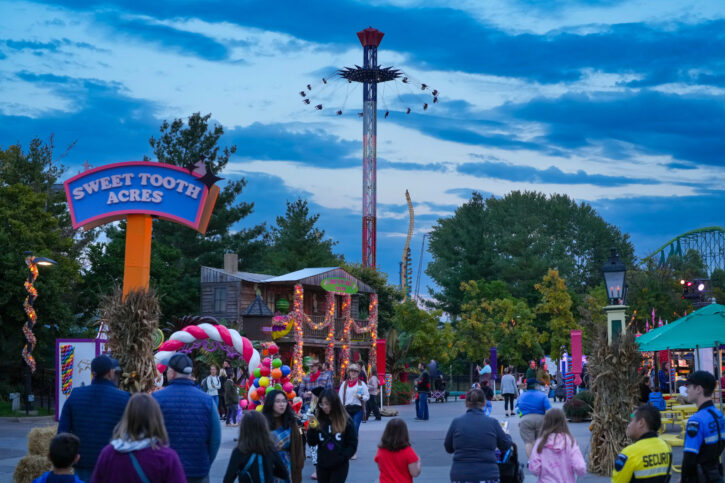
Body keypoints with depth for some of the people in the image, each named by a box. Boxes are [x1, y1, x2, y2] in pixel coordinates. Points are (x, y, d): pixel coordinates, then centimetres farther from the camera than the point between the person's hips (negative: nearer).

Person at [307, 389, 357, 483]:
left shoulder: (346, 420, -8)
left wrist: (341, 459, -14)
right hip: (322, 465, 3)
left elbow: (352, 445, -4)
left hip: (340, 466, -3)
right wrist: (312, 429, -18)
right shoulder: (318, 419, -3)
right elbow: (312, 443, -1)